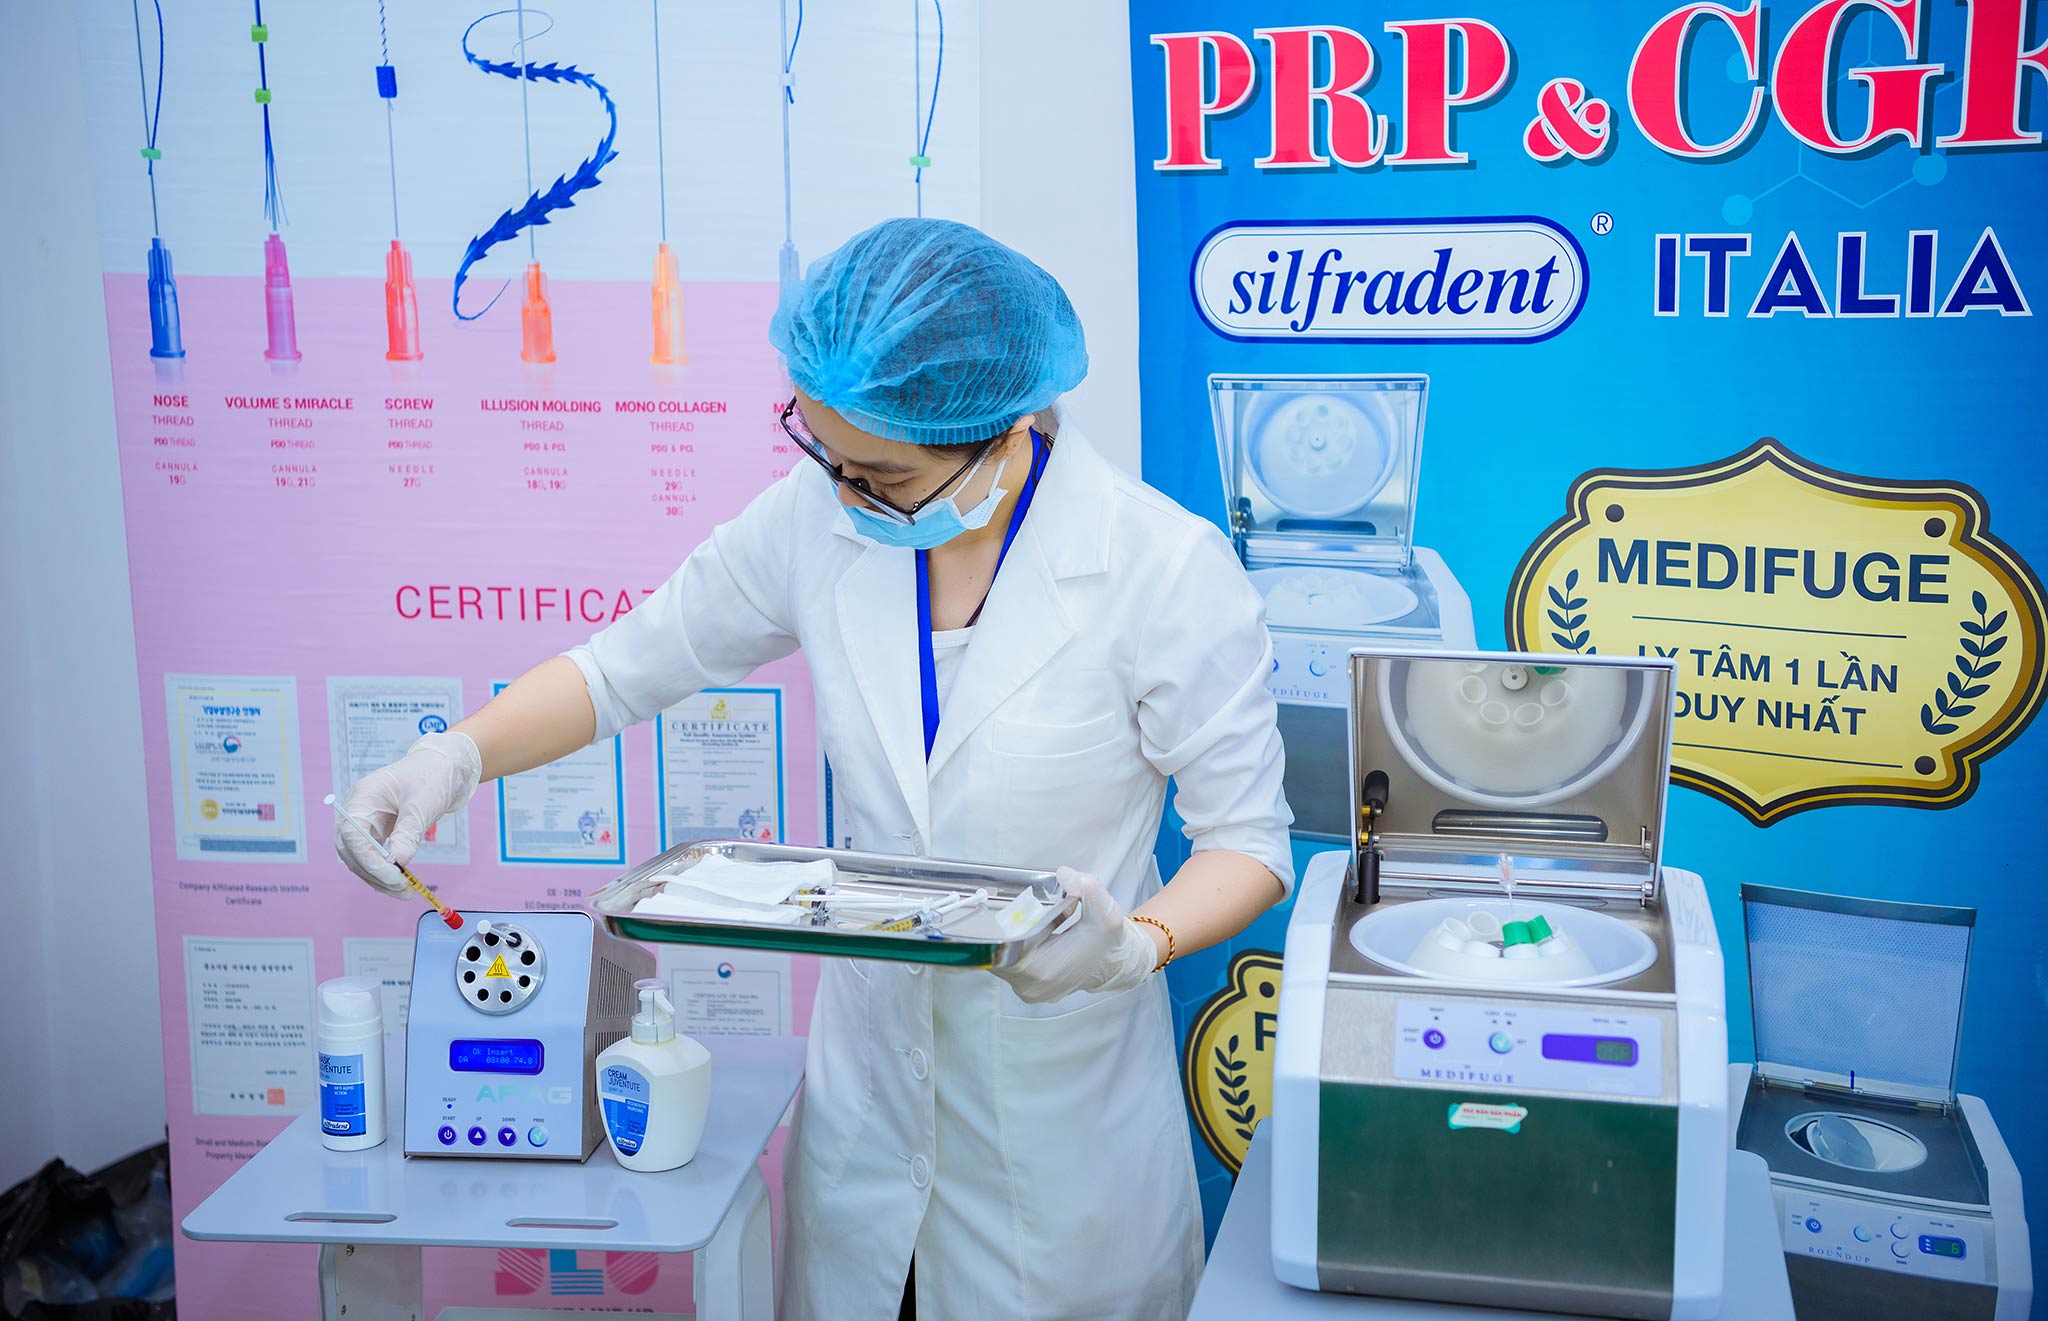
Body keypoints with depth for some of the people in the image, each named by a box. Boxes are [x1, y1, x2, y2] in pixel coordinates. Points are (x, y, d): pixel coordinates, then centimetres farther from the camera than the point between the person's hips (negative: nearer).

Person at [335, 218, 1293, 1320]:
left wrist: (1135, 945, -30)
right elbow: (630, 664, 4)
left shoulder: (1167, 568, -19)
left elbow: (1249, 840, -11)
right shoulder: (816, 518, -8)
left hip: (1065, 1097, -3)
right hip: (868, 1064, 4)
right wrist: (456, 758, -11)